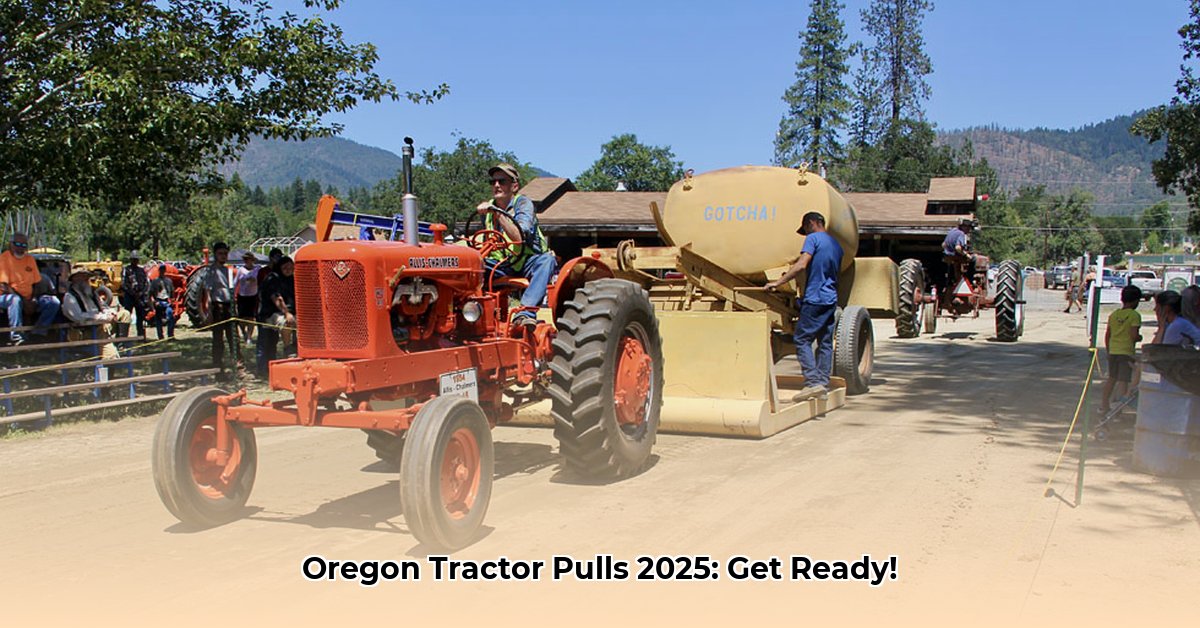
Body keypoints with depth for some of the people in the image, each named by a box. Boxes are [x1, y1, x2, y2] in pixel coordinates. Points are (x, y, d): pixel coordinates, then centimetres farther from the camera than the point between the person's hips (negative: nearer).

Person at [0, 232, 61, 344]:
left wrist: (33, 300, -7)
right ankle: (16, 337, -36)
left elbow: (36, 283, 13)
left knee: (54, 302, -13)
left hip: (28, 298, 6)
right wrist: (24, 301, -21)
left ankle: (38, 332, -21)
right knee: (15, 300, -40)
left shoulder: (30, 259, 11)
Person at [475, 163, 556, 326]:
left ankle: (525, 313, -49)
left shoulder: (523, 203, -7)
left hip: (527, 262, -4)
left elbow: (520, 237, -24)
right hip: (500, 266, 4)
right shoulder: (488, 207, 9)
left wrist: (498, 213, -30)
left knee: (547, 259, -38)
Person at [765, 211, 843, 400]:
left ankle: (813, 382, -13)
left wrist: (778, 282, -14)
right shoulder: (836, 244, 18)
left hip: (815, 299, -8)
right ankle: (823, 383, 9)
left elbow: (801, 265, -18)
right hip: (831, 299, 8)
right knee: (825, 342, 9)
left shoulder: (813, 239, -7)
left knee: (802, 339, -6)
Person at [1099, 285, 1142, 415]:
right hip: (1126, 352, -6)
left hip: (1113, 351, 6)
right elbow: (1134, 335, -18)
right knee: (1124, 380, -2)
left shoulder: (1113, 315, 7)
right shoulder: (1134, 315, -11)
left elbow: (1107, 334, 11)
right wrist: (1140, 337, 4)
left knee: (1112, 378, 19)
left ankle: (1104, 405, 24)